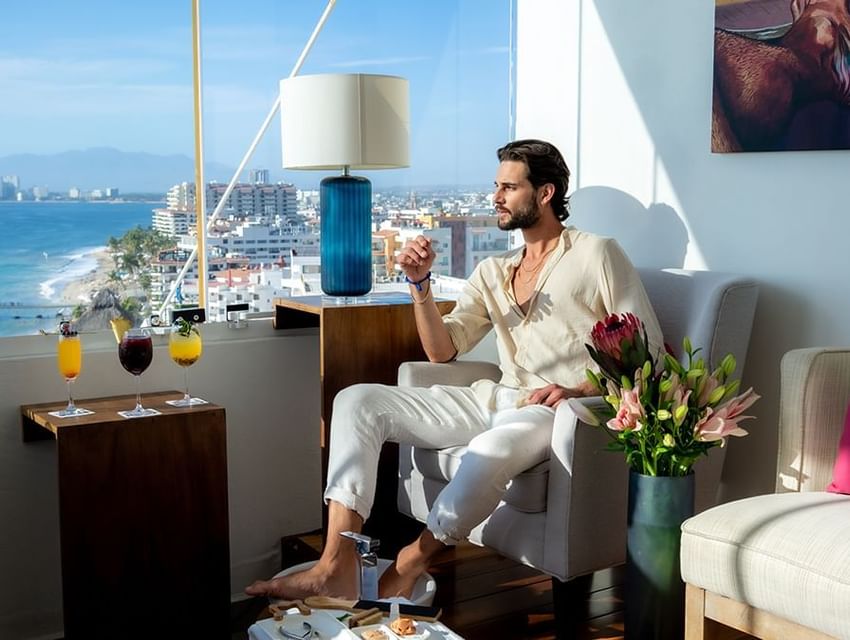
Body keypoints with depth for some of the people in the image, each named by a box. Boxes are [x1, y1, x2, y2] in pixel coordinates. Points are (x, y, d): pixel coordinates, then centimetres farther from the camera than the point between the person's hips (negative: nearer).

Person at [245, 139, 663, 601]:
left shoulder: (596, 254, 3)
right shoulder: (492, 272, 20)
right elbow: (442, 351, 13)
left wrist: (579, 389, -17)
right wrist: (420, 285, -2)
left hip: (557, 409, -6)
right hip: (494, 401, 7)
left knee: (491, 450, -41)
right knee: (357, 401, -10)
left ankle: (407, 566, -18)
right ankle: (336, 568, -23)